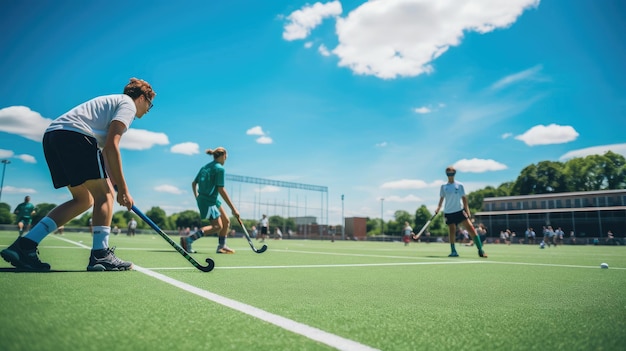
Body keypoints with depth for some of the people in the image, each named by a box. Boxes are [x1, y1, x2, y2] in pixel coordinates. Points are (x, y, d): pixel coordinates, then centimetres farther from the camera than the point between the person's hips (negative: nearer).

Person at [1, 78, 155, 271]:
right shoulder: (128, 104, 3)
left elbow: (105, 149, 32)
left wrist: (114, 184, 26)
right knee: (104, 195, -4)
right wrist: (123, 189, -12)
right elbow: (111, 145, -12)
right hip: (75, 135, -9)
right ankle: (100, 255, -10)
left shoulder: (111, 102, 33)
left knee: (84, 200, 13)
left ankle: (25, 245, 10)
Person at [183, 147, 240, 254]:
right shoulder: (220, 168, -13)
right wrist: (233, 208, -18)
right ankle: (188, 240, -10)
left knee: (226, 221, 13)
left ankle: (221, 246, 18)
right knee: (217, 226, -7)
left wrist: (197, 197, 30)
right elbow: (221, 189, -19)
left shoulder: (205, 167, 13)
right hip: (209, 201, -10)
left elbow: (194, 183, 17)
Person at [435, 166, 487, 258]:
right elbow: (441, 199, 9)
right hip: (449, 212, 1)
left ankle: (480, 250, -6)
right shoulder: (443, 186, 5)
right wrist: (438, 208, -7)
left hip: (460, 210, -1)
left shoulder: (460, 185, 3)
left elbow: (464, 198, 5)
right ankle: (453, 251, 11)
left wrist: (467, 210, -2)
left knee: (471, 228, -11)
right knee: (451, 232, -2)